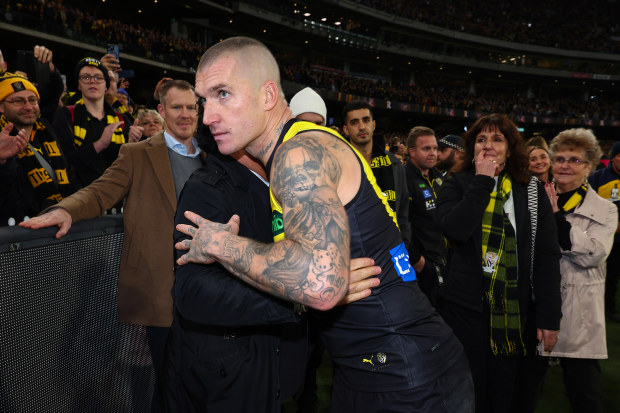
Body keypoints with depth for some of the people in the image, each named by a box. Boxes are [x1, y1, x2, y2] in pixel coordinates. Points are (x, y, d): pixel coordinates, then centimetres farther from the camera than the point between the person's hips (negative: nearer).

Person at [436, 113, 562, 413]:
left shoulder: (532, 192, 4)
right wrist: (482, 182, -14)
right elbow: (455, 229, -19)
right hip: (463, 307, -1)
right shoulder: (456, 184, 1)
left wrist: (549, 316, -4)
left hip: (513, 312, 1)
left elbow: (547, 256, 1)